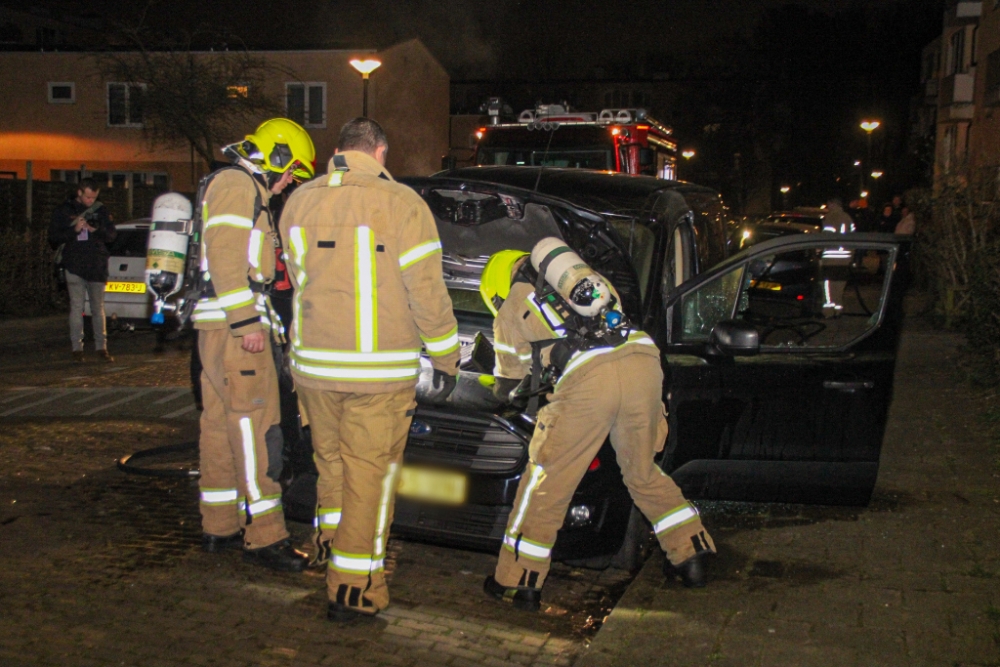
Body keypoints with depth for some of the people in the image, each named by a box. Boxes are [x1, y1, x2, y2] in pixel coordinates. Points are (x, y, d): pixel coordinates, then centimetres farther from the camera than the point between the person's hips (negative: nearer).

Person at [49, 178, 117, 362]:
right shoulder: (63, 212, 4)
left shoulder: (100, 211, 10)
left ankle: (101, 347, 10)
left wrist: (96, 230, -14)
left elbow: (112, 235, 5)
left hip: (97, 267, 2)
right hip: (75, 266, -2)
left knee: (98, 308, 5)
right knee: (76, 307, -3)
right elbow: (53, 237, -2)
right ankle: (77, 348, 1)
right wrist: (74, 230, -17)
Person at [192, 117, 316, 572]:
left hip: (221, 328, 11)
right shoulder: (236, 184, -8)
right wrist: (247, 322, -23)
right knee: (255, 429, -9)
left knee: (221, 427, 13)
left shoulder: (245, 191, 24)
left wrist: (256, 319, 22)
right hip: (234, 328, -11)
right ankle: (263, 538, -5)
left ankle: (219, 527, 21)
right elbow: (225, 257, -19)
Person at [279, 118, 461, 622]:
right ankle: (353, 589, 9)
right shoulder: (402, 204, -11)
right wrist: (446, 359, -1)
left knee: (330, 460, 22)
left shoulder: (299, 202, 6)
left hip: (313, 363, 5)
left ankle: (329, 549, 40)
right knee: (369, 472, 4)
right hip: (381, 370, -5)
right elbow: (427, 290, -10)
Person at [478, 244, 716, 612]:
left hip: (588, 376, -5)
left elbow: (508, 383, 33)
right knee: (643, 472, 25)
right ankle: (691, 556, 31)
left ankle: (518, 582, 16)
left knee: (547, 481, 8)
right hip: (643, 359, 5)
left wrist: (502, 391, 57)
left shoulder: (512, 308, 23)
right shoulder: (578, 281, 35)